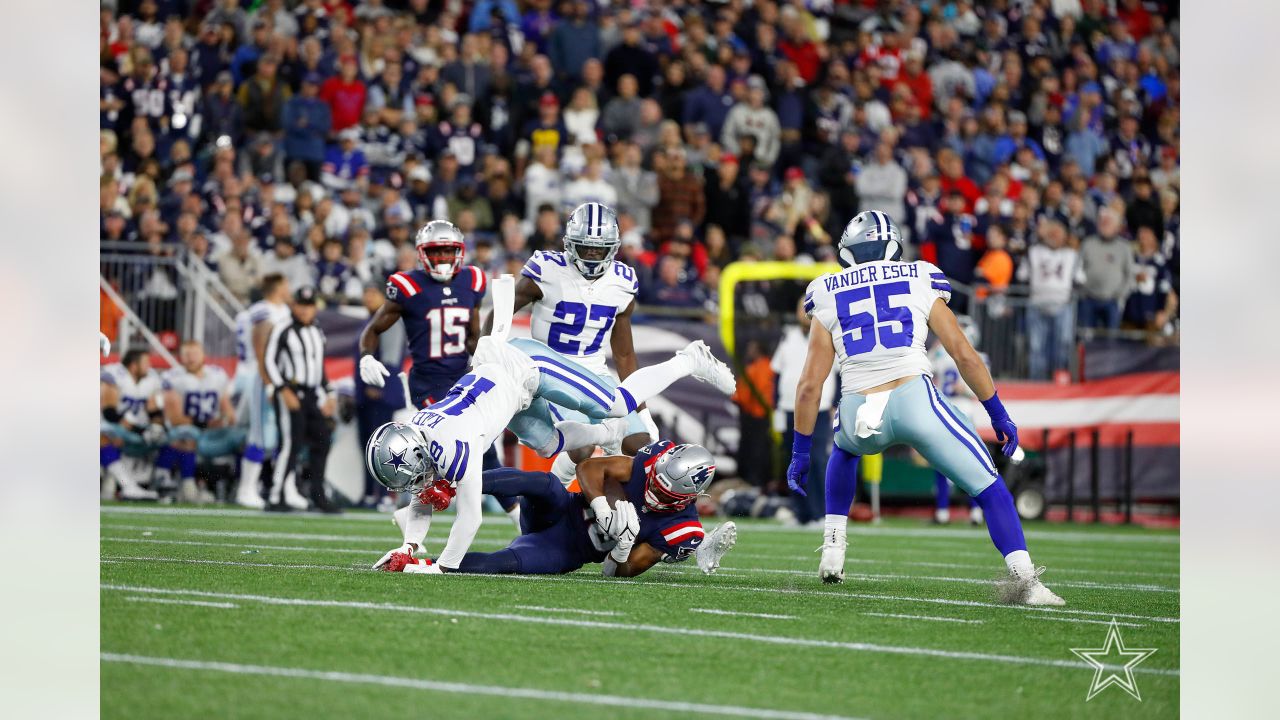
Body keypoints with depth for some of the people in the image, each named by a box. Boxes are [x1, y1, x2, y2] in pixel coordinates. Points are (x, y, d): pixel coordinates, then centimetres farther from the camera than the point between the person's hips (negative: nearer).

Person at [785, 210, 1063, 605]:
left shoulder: (829, 298, 15)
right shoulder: (921, 284, 14)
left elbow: (809, 386, 11)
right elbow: (965, 356, 8)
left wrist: (800, 453, 18)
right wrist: (999, 416, 16)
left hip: (860, 415, 2)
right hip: (914, 399, -2)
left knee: (845, 447, 39)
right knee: (988, 489, 5)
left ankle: (833, 548, 31)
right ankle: (1024, 577, -15)